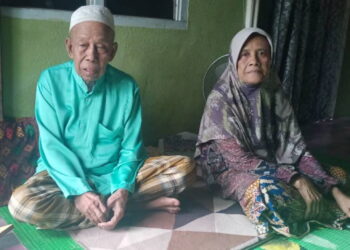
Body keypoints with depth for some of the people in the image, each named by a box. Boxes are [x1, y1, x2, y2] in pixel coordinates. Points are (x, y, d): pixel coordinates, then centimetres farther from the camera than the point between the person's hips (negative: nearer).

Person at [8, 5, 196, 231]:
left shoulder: (127, 87, -7)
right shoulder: (51, 80, -9)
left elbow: (130, 148, -6)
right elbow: (52, 145, -12)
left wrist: (123, 189, -25)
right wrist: (79, 191, -26)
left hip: (114, 174, 0)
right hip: (67, 175, 1)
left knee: (185, 167, -16)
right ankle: (141, 203, -22)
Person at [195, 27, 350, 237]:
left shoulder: (274, 94, -7)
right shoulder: (220, 99, -22)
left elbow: (296, 148, -9)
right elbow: (238, 158, -25)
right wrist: (295, 178, -31)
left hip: (269, 164, 5)